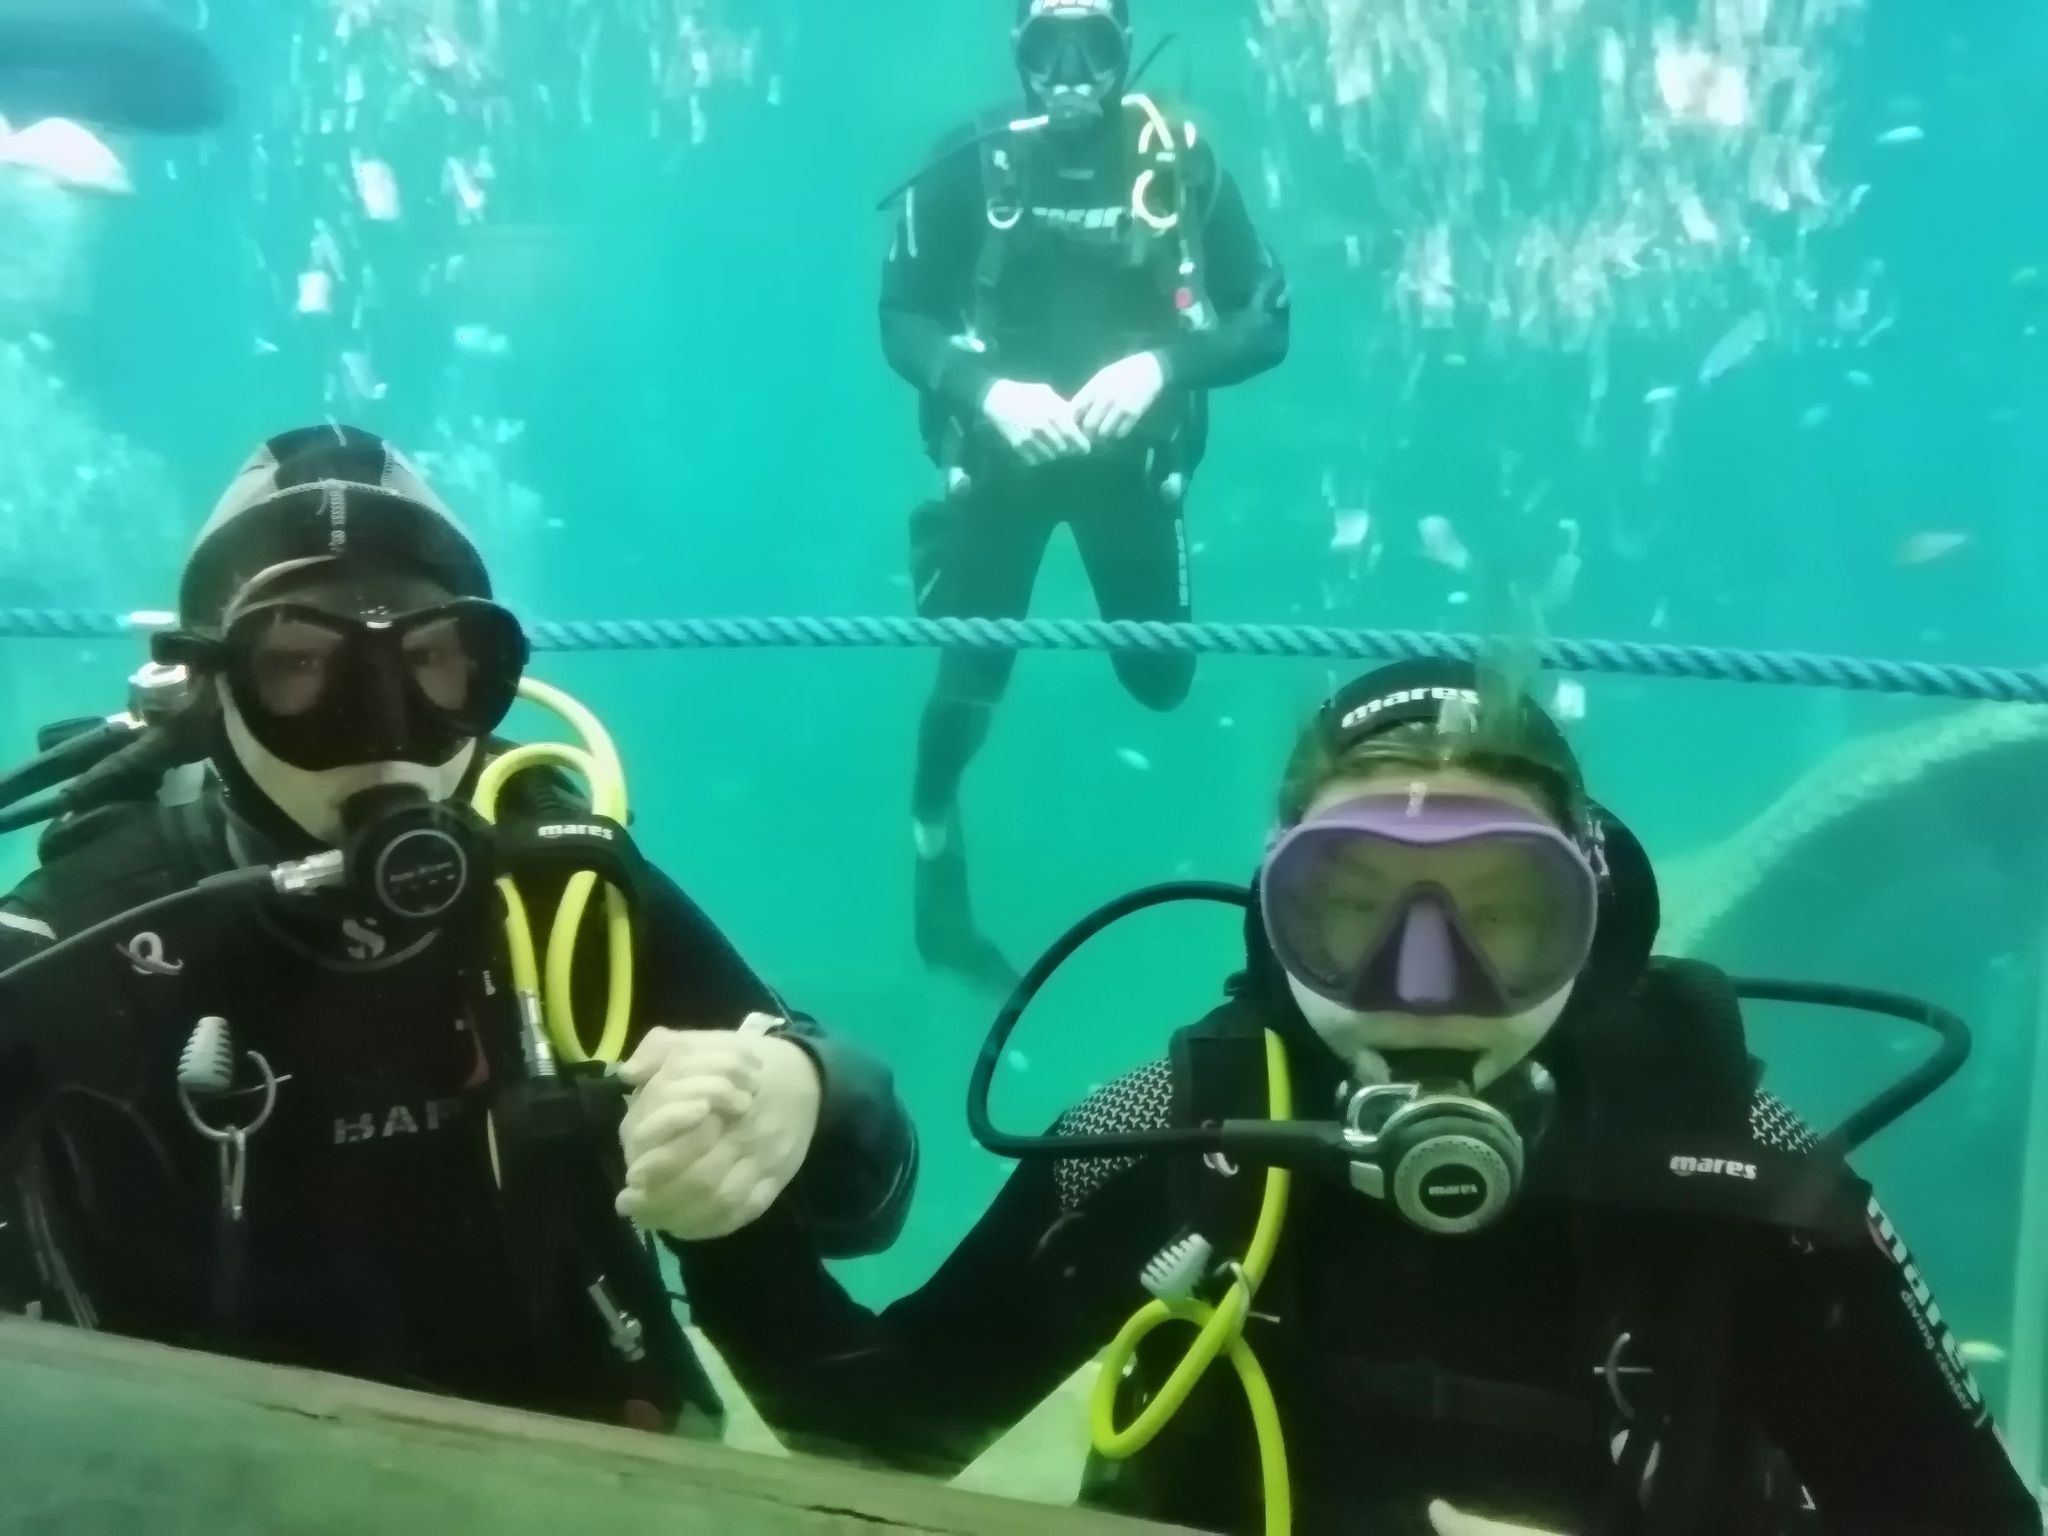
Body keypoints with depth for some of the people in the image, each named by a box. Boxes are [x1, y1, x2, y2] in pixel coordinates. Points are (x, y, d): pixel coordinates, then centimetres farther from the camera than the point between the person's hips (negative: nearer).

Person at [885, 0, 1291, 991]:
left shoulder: (1184, 165, -8)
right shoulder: (970, 168, -10)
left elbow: (1268, 322, -6)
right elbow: (901, 321, -5)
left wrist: (1160, 365, -24)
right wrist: (987, 391, -24)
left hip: (1131, 454, 1)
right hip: (1000, 451, -1)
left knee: (1162, 679, 6)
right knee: (971, 674, 0)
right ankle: (936, 864, 24)